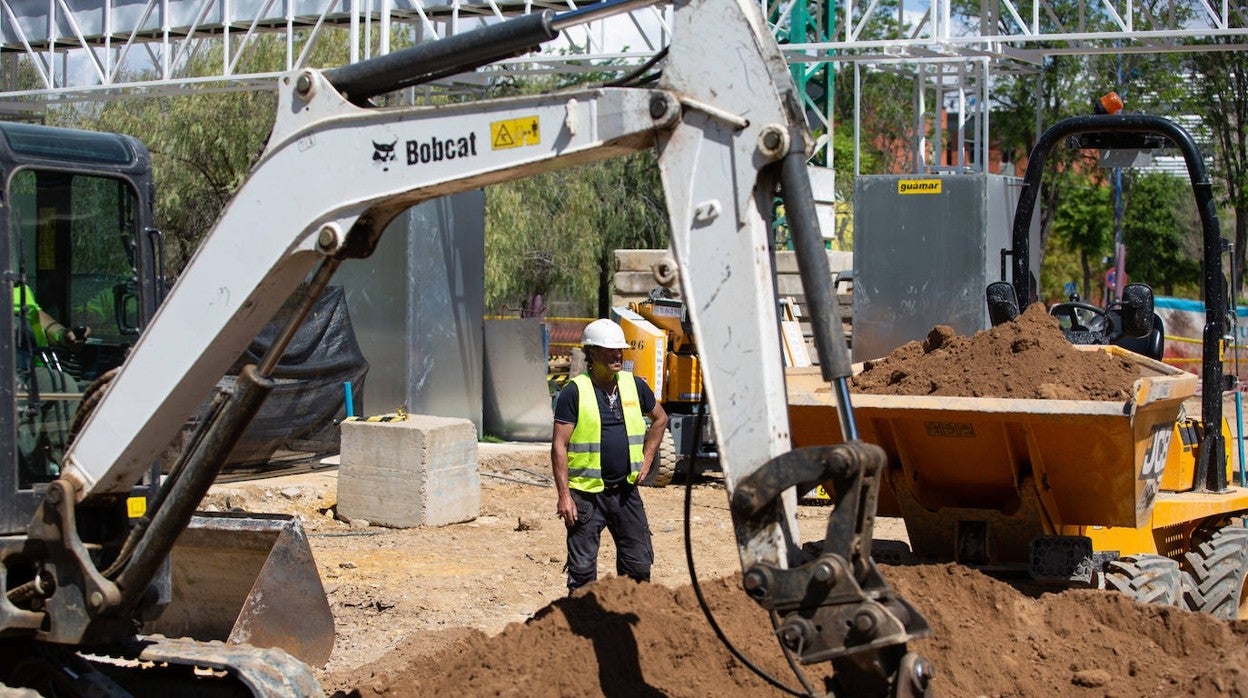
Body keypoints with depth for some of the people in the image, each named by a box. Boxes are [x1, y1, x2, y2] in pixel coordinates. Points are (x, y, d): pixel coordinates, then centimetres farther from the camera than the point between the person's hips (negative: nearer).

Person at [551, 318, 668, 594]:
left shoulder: (634, 385, 6)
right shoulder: (574, 392, -9)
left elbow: (660, 419, 23)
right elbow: (559, 446, -10)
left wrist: (646, 460, 12)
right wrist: (564, 495, -16)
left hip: (626, 490, 4)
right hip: (586, 493, -4)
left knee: (639, 564, 8)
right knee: (582, 569, 1)